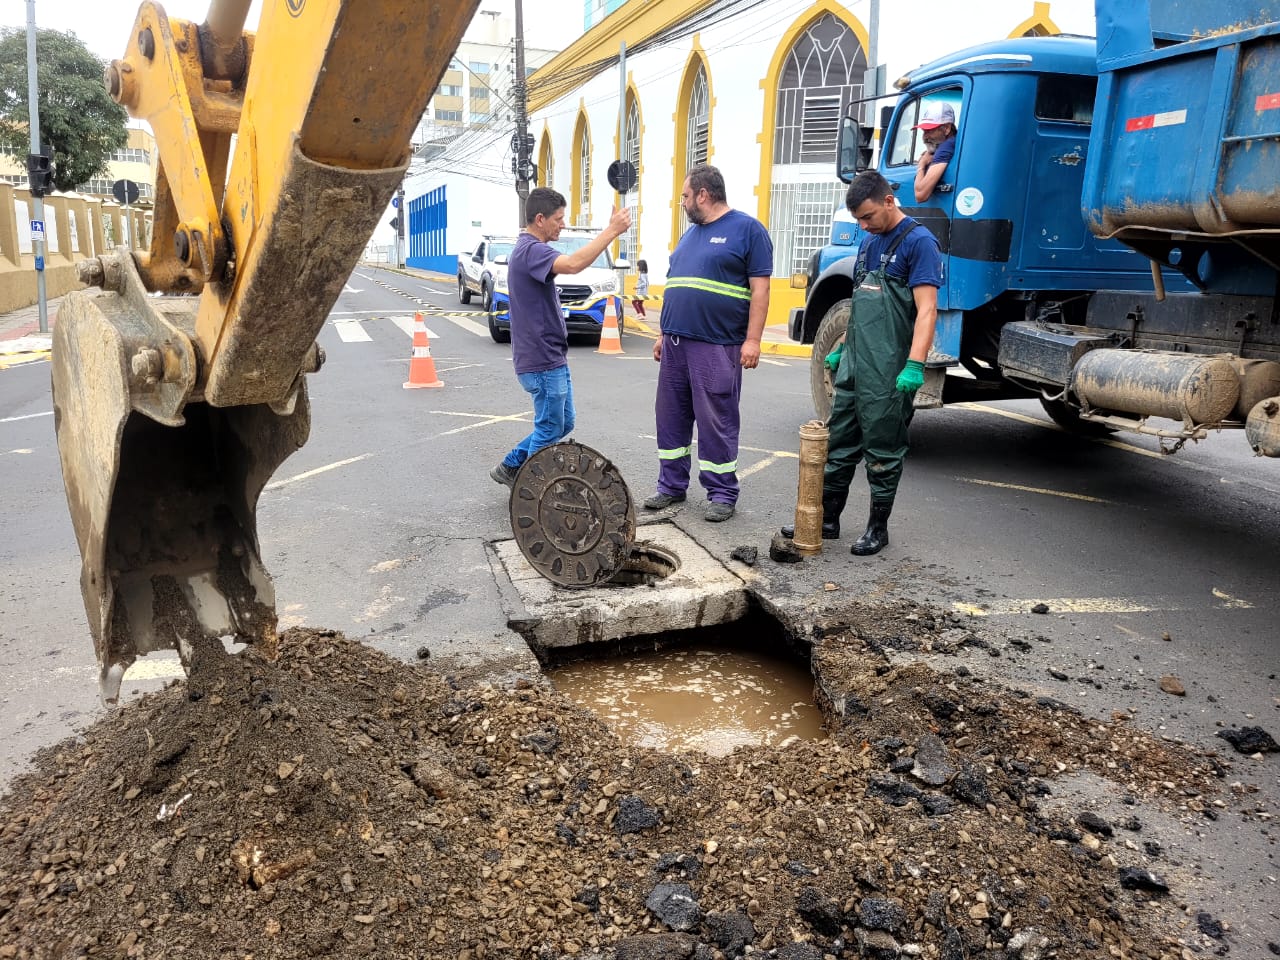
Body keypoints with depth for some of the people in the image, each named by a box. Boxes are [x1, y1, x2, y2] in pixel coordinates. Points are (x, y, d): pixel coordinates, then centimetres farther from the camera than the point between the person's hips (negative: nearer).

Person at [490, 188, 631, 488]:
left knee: (562, 424, 18)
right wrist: (612, 230, -34)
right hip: (542, 360, -10)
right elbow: (573, 264, -38)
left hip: (552, 357, 10)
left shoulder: (528, 249, 16)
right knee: (550, 429, 1)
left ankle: (510, 467, 27)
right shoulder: (531, 250, -19)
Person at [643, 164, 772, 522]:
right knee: (671, 417, 10)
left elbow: (759, 289, -8)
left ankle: (722, 493, 8)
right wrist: (664, 333, 20)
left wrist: (752, 339, -15)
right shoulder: (691, 232, 19)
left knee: (716, 422, -2)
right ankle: (671, 485, 22)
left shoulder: (747, 229, -2)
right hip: (676, 344, 7)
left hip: (716, 347, -7)